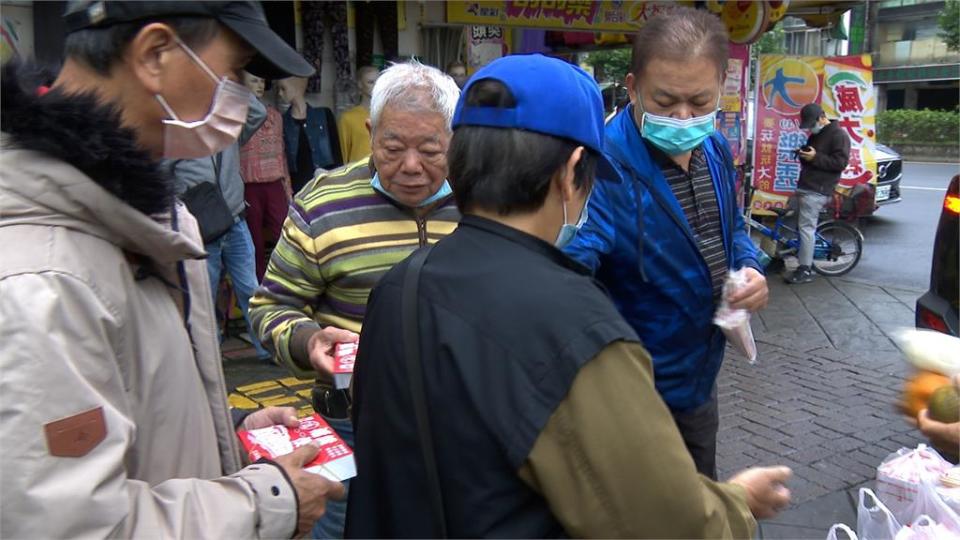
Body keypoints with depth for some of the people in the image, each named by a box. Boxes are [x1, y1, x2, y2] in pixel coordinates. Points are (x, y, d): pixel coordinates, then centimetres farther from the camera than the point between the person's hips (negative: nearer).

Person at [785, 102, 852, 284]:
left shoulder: (838, 135, -8)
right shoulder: (815, 135, 20)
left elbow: (841, 162, -16)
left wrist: (815, 157, -21)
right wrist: (802, 154, 8)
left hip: (817, 191, -10)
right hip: (804, 186, 10)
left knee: (806, 228, -12)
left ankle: (805, 270, -9)